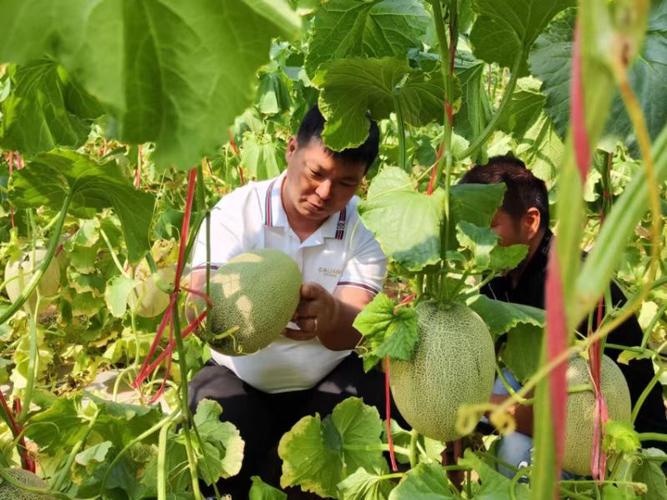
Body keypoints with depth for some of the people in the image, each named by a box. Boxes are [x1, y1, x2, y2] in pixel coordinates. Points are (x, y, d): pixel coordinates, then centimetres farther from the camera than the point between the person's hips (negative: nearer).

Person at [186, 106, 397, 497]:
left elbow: (352, 332, -21)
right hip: (239, 378, -1)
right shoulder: (236, 210, -13)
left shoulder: (366, 227, -9)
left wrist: (327, 314, -47)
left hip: (328, 381, 2)